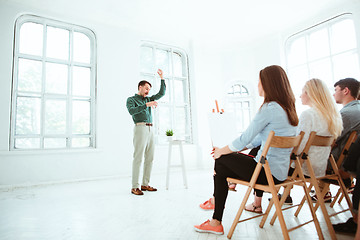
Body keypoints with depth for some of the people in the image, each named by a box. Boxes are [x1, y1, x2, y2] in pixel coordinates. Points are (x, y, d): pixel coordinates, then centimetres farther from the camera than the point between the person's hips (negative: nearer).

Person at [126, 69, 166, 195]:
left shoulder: (148, 99, 24)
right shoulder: (131, 99, 6)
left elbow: (162, 93, 20)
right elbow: (131, 111, -15)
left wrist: (162, 78, 15)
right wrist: (146, 105, -20)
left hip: (150, 129, 7)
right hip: (140, 128, -7)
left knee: (149, 158, 5)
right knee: (138, 158, -9)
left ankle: (145, 184, 13)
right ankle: (134, 187, -4)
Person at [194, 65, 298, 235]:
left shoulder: (269, 108, -19)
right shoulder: (287, 108, 11)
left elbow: (244, 140, -17)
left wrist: (221, 151, 0)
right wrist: (227, 149, 11)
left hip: (269, 173, -9)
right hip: (280, 171, 9)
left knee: (221, 162, -1)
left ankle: (216, 222, 6)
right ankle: (257, 203, 38)